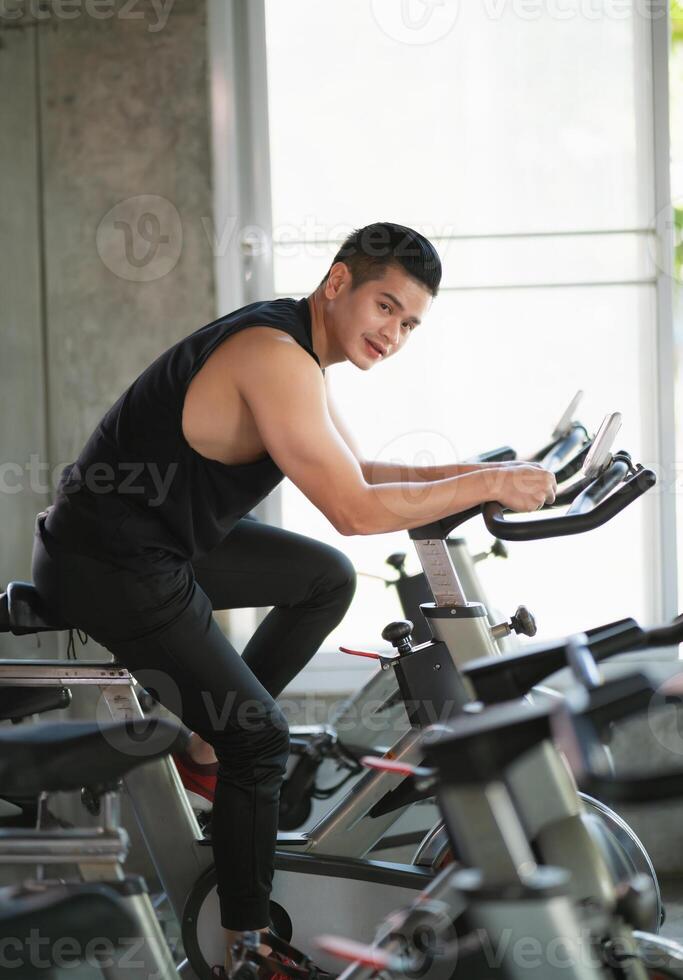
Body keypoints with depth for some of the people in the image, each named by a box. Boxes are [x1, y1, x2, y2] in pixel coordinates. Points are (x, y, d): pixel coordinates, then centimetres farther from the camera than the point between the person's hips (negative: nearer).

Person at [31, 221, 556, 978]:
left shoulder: (296, 349, 8)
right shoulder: (275, 358, -23)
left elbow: (355, 473, 18)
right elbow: (355, 510, -25)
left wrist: (470, 473, 7)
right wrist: (489, 484, -17)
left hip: (167, 538, 10)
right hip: (111, 567, -10)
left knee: (328, 579, 20)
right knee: (262, 742, -7)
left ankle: (212, 733, 20)